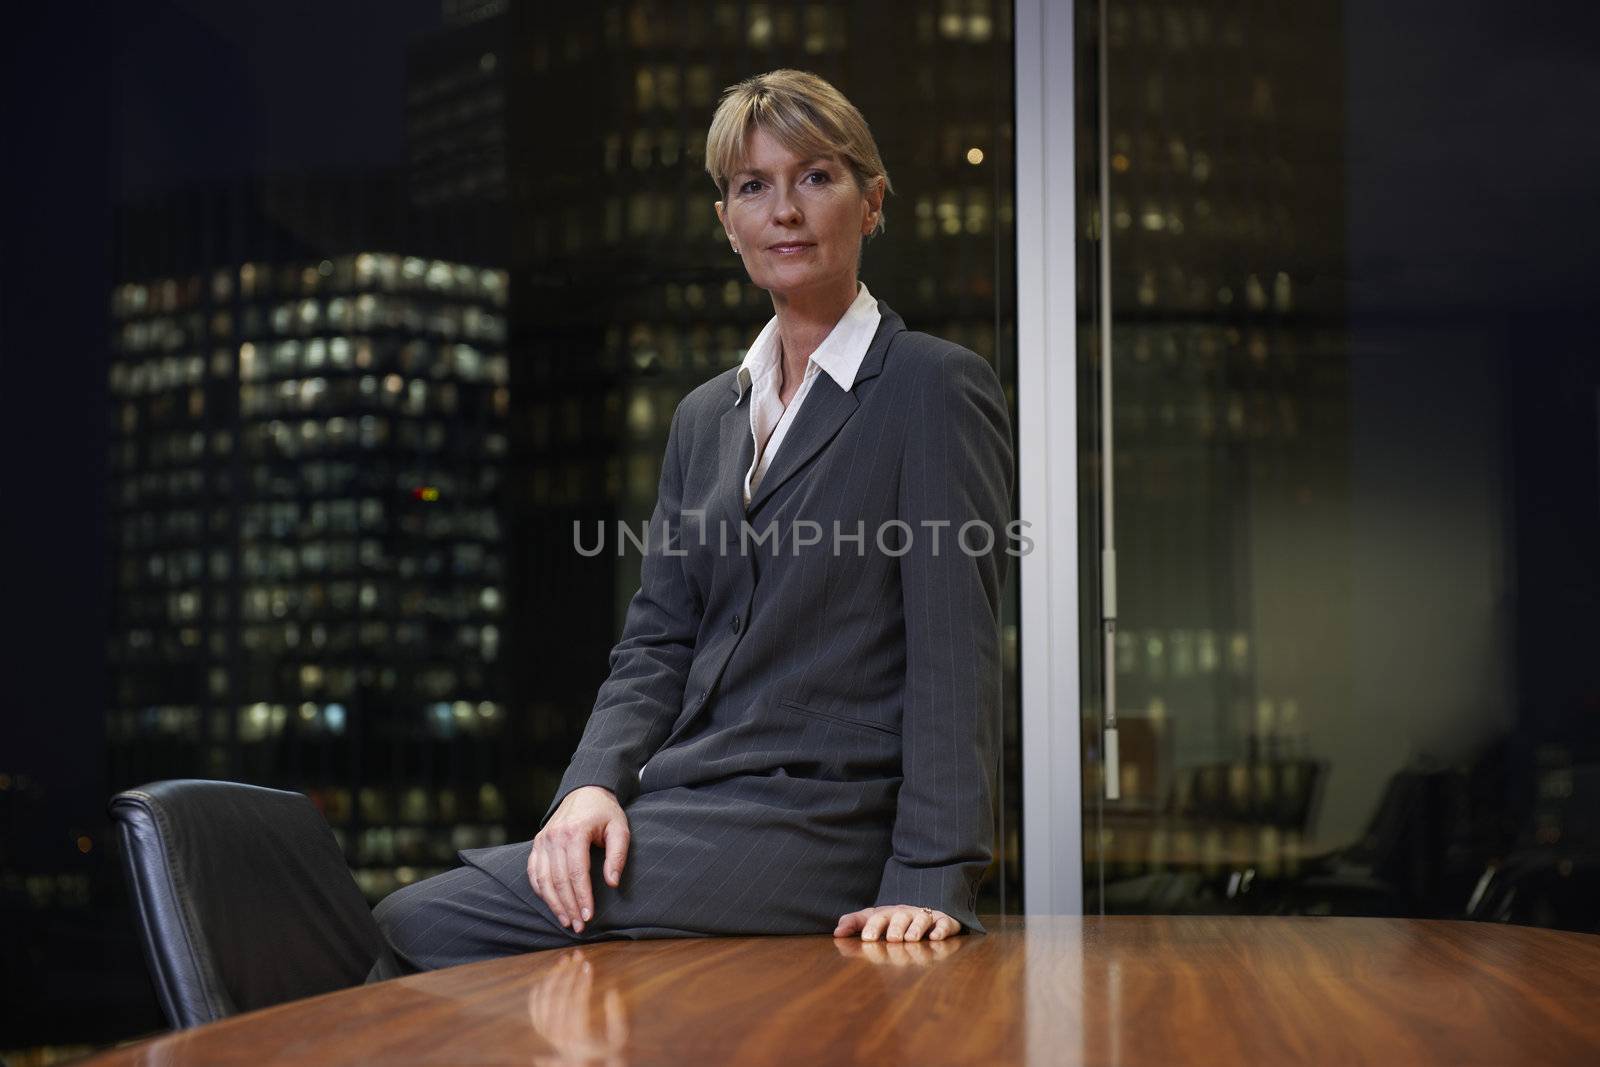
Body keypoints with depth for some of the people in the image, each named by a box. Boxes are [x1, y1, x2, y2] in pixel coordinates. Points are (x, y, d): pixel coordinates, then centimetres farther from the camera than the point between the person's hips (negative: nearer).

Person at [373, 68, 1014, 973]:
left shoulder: (937, 388, -3)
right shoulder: (705, 417, 19)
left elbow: (955, 658, -9)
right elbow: (658, 640, 15)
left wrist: (931, 882, -17)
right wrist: (596, 783, -5)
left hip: (817, 823, -6)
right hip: (690, 811, 7)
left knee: (421, 926, -18)